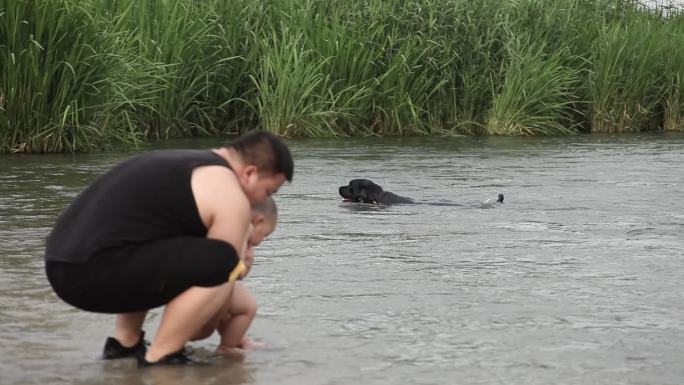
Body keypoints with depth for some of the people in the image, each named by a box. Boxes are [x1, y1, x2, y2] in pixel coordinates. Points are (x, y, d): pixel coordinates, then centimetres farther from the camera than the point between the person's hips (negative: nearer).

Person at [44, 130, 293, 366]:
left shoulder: (185, 165, 27)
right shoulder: (230, 195, -4)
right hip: (97, 272, -10)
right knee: (222, 262, -12)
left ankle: (125, 342, 20)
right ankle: (158, 361, -6)